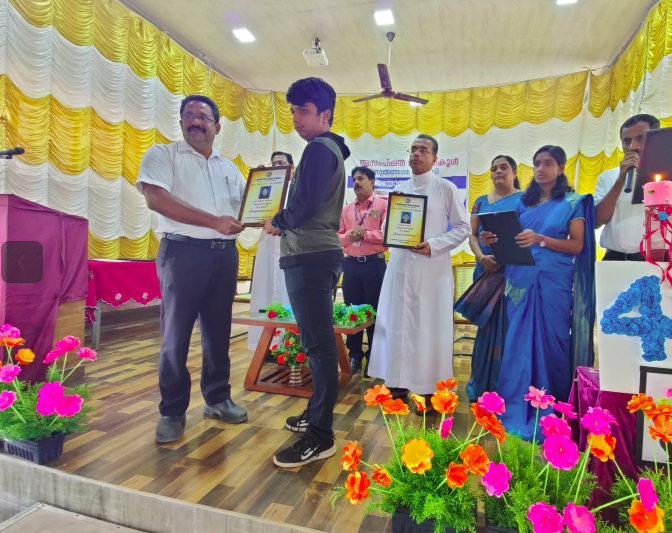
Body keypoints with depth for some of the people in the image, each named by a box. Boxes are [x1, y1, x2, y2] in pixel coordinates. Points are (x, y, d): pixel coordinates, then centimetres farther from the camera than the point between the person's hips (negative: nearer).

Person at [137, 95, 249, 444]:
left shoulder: (229, 167, 19)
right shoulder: (162, 154, 3)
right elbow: (156, 198, -14)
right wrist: (214, 221, -19)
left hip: (225, 254, 5)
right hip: (183, 252, -5)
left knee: (218, 331, 11)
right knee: (176, 334, 0)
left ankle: (218, 399, 25)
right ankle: (172, 411, 14)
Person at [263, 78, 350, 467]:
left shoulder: (319, 149, -9)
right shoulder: (331, 149, 22)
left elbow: (305, 204, -19)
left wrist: (278, 223, -2)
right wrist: (287, 224, 12)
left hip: (310, 257, -11)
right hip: (321, 252, 11)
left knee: (318, 343, -8)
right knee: (319, 341, 15)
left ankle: (321, 436, -1)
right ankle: (317, 413, 27)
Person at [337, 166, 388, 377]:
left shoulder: (383, 205, 2)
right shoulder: (346, 209, 15)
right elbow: (337, 236, 10)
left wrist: (365, 234, -14)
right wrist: (349, 235, -9)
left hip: (374, 264, -4)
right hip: (351, 264, 4)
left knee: (375, 310, 3)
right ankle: (354, 354, 19)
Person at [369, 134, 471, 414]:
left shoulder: (446, 188, -1)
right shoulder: (399, 189, 13)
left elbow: (463, 227, -2)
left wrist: (433, 245, -15)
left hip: (431, 267, -4)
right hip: (400, 264, 5)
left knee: (429, 325, 1)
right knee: (396, 322, 7)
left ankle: (429, 389, 12)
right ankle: (399, 382, 20)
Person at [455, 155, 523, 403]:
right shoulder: (481, 202, 15)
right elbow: (472, 235, 8)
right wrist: (482, 257, -10)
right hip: (487, 270, 4)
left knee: (507, 325, -3)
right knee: (487, 325, 8)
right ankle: (484, 385, 21)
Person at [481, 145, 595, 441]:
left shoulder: (573, 202, 3)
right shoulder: (523, 202, 14)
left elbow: (577, 245, -5)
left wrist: (541, 240, -19)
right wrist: (495, 240, -5)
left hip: (554, 282, -3)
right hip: (521, 280, 3)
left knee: (551, 342, 0)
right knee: (519, 342, 4)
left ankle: (551, 411, 16)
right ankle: (517, 407, 16)